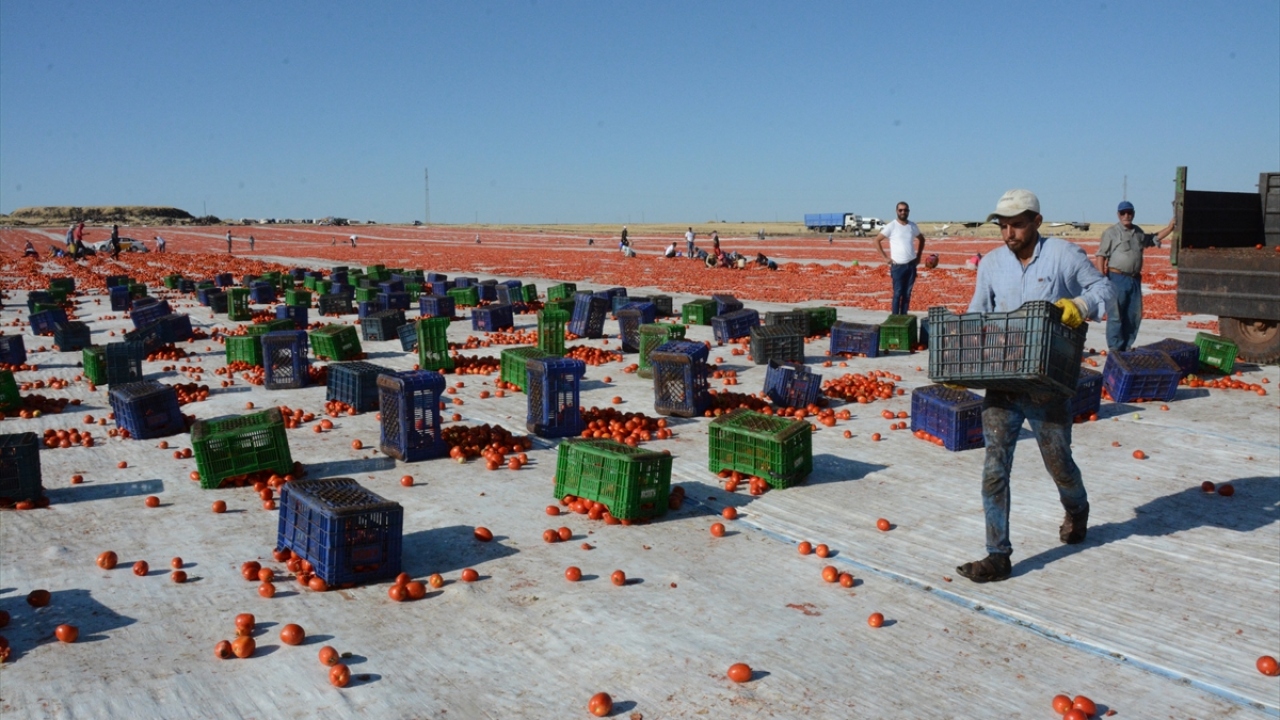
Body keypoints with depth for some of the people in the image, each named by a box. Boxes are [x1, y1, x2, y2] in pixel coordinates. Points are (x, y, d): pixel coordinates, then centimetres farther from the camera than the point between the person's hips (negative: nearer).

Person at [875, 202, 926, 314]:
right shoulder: (891, 226, -4)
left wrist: (918, 256, 15)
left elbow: (921, 239, 26)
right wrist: (885, 257, -9)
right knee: (897, 293, -6)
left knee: (907, 294, 6)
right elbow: (877, 240, -4)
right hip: (897, 266, -4)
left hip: (911, 265, 4)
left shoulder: (912, 226, 9)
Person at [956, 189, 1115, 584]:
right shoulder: (991, 263, 7)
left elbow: (1103, 288, 3)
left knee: (1058, 463, 13)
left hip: (1048, 386, -2)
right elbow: (976, 315, 12)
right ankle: (997, 556, 1)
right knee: (994, 468, -5)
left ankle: (1076, 510, 48)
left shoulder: (1064, 255, -4)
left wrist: (1080, 305, -20)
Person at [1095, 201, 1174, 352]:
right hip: (1117, 278, -6)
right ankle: (1115, 348, -1)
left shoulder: (1138, 232, 15)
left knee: (1134, 315, 8)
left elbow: (1154, 238, 33)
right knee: (1115, 315, -6)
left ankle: (1127, 346, 17)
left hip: (1135, 279, 6)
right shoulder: (1111, 232, -3)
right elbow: (1101, 255, -7)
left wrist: (1169, 228, 20)